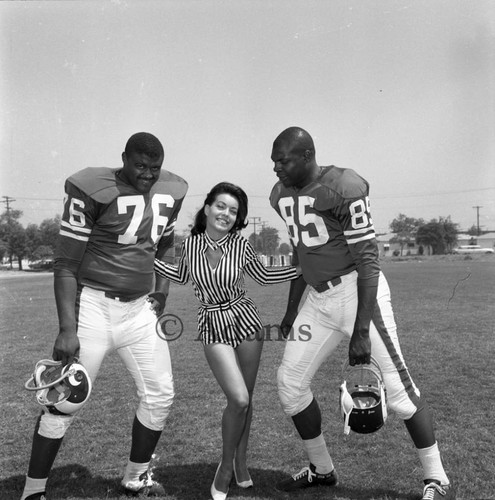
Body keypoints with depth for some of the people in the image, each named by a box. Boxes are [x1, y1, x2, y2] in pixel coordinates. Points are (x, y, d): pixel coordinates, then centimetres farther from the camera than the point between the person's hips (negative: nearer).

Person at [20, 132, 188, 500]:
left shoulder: (171, 191, 5)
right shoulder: (94, 189, -14)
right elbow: (66, 264, -13)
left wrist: (162, 288, 13)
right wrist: (67, 328, -20)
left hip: (140, 309, 6)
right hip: (93, 307, -6)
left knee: (160, 394, 7)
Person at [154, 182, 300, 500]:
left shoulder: (241, 244, -7)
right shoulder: (191, 244, -5)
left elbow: (264, 277, 8)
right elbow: (181, 276, 14)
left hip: (245, 320, 1)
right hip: (214, 326, -1)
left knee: (245, 399, 9)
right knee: (238, 399, -14)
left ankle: (240, 461, 33)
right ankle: (226, 467, 11)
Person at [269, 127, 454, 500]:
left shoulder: (342, 190, -18)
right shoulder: (282, 195, 7)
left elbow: (368, 262, -18)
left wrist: (361, 332, -22)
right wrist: (292, 309, 22)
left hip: (356, 291, -8)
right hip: (319, 298, 8)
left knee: (396, 383, -4)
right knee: (290, 381, 7)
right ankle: (322, 470, 26)